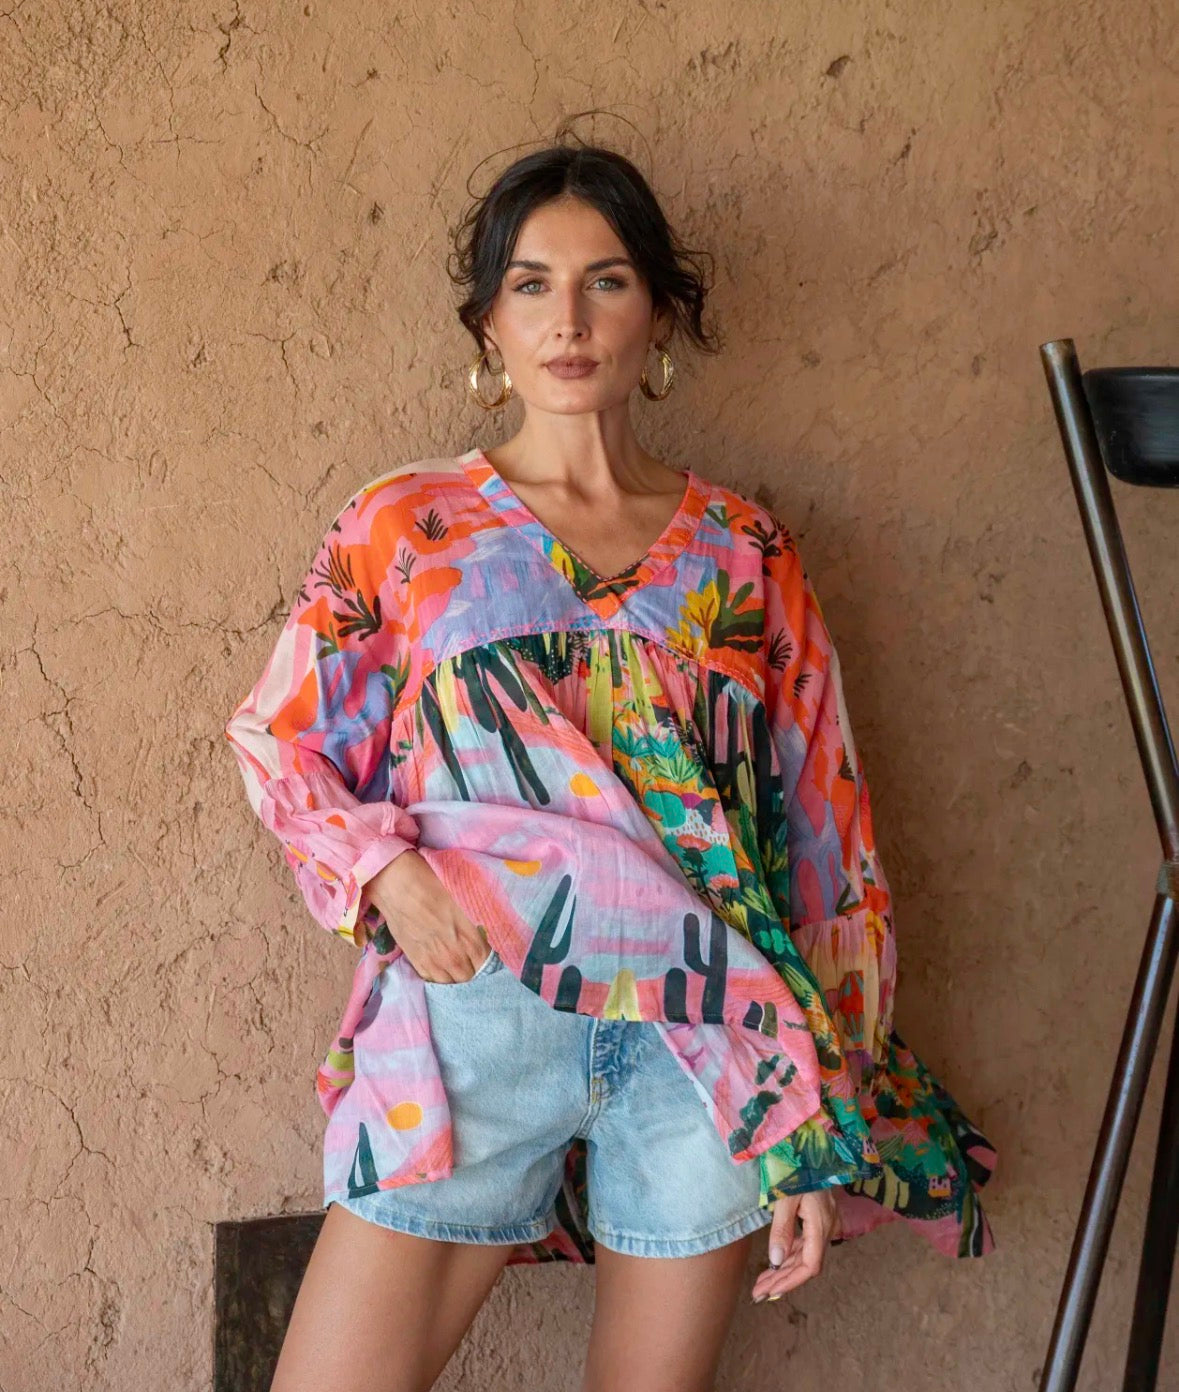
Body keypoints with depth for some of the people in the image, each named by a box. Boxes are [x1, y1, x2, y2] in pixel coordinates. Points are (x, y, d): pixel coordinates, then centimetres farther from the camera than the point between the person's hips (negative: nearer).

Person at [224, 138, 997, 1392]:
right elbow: (278, 739, 10)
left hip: (709, 1050, 1)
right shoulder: (406, 525, 8)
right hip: (474, 1006, 0)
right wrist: (385, 872, -10)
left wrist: (821, 1127, 4)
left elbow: (824, 833, 8)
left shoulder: (741, 549, 9)